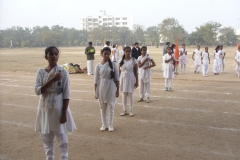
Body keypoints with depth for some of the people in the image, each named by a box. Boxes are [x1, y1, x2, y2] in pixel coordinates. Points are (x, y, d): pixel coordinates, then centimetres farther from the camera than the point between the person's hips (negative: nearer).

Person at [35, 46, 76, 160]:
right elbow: (37, 91, -11)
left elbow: (66, 94, -8)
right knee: (46, 137, 12)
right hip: (45, 108, 3)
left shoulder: (63, 72, -6)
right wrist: (52, 80, -21)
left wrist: (64, 113, -12)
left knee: (62, 137, 4)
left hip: (59, 108, -3)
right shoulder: (41, 72, 0)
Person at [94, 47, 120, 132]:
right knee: (102, 107, 10)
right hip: (101, 88, 1)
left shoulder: (113, 64, -4)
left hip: (111, 87, -1)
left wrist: (118, 90, -3)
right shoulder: (98, 66, -2)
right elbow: (96, 80, 1)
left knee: (111, 107, 5)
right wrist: (95, 92, -1)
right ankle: (103, 124, 22)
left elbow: (117, 78, -1)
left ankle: (110, 125, 16)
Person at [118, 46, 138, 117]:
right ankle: (125, 110, 19)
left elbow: (136, 72, -4)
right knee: (124, 95, 9)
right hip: (123, 78, 3)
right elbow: (119, 71, 7)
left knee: (130, 94, 3)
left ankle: (131, 111, 14)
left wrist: (137, 81, -6)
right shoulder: (121, 60, 4)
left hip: (130, 79, -3)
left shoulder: (133, 60, -5)